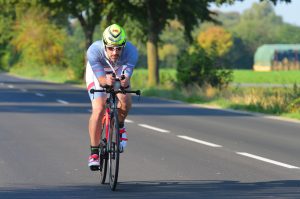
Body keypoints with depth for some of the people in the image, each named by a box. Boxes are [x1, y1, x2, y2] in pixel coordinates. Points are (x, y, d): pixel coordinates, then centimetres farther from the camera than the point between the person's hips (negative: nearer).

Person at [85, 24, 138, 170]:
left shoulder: (131, 51, -35)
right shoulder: (94, 51, -38)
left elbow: (126, 76, -39)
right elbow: (101, 79, -39)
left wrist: (124, 82, -63)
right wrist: (106, 81, -62)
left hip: (119, 73, 2)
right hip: (97, 74, -2)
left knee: (126, 101, -26)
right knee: (98, 109, -22)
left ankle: (119, 126, 8)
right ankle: (94, 152, -10)